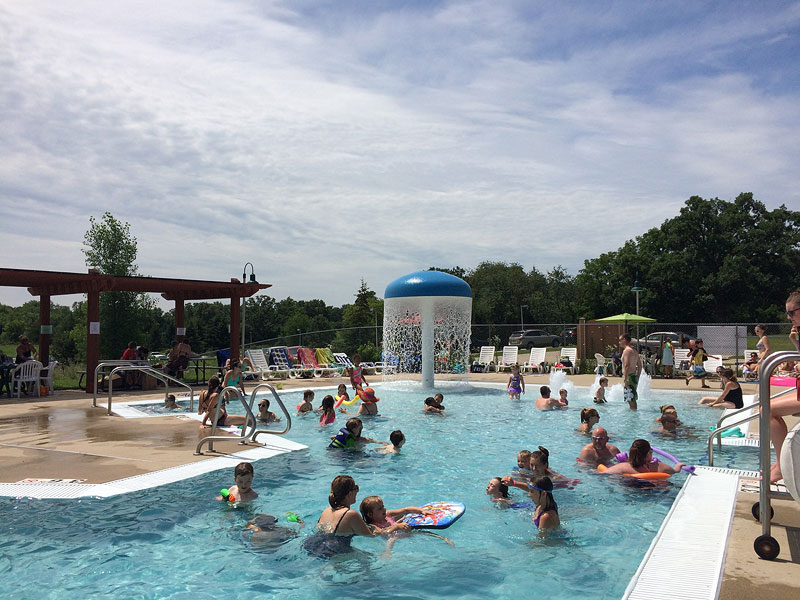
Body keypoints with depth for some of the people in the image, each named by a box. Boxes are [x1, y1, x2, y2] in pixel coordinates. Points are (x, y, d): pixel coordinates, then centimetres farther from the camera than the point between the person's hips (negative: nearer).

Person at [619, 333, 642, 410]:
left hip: (629, 377, -10)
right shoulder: (634, 351, 18)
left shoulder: (627, 350, -13)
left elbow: (627, 365, -23)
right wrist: (637, 378, 23)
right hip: (634, 377, 10)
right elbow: (640, 366, 20)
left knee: (631, 400, -8)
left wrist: (625, 379, -24)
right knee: (633, 400, 15)